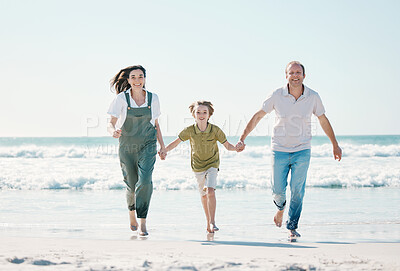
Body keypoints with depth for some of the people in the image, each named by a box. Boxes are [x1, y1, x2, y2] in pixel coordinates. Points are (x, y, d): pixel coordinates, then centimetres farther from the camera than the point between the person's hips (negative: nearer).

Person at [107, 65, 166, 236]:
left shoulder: (153, 98, 1)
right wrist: (113, 132, -31)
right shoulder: (122, 99, -6)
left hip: (147, 145, 0)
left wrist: (162, 145, 10)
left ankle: (143, 222, -15)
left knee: (145, 181, -19)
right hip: (127, 146, 0)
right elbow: (111, 124, -8)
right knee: (131, 184, 8)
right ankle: (131, 211, 39)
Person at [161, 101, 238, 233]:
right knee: (203, 195, 14)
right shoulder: (189, 130, -14)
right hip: (197, 166, 3)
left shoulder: (215, 130, -17)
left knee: (210, 191, -22)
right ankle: (208, 222, 31)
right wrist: (165, 151, -13)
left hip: (212, 164, -3)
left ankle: (212, 222, -13)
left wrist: (236, 148, -30)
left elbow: (227, 145, -10)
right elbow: (176, 142, 0)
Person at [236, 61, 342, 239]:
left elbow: (323, 121, 10)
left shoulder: (313, 97, -4)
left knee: (297, 190, -7)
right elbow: (258, 116, 1)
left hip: (302, 151, 0)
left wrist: (335, 145, 16)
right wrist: (242, 139, -3)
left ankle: (292, 227, 8)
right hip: (280, 150, 0)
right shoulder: (277, 96, -7)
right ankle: (281, 207, 38)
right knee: (278, 190, 2)